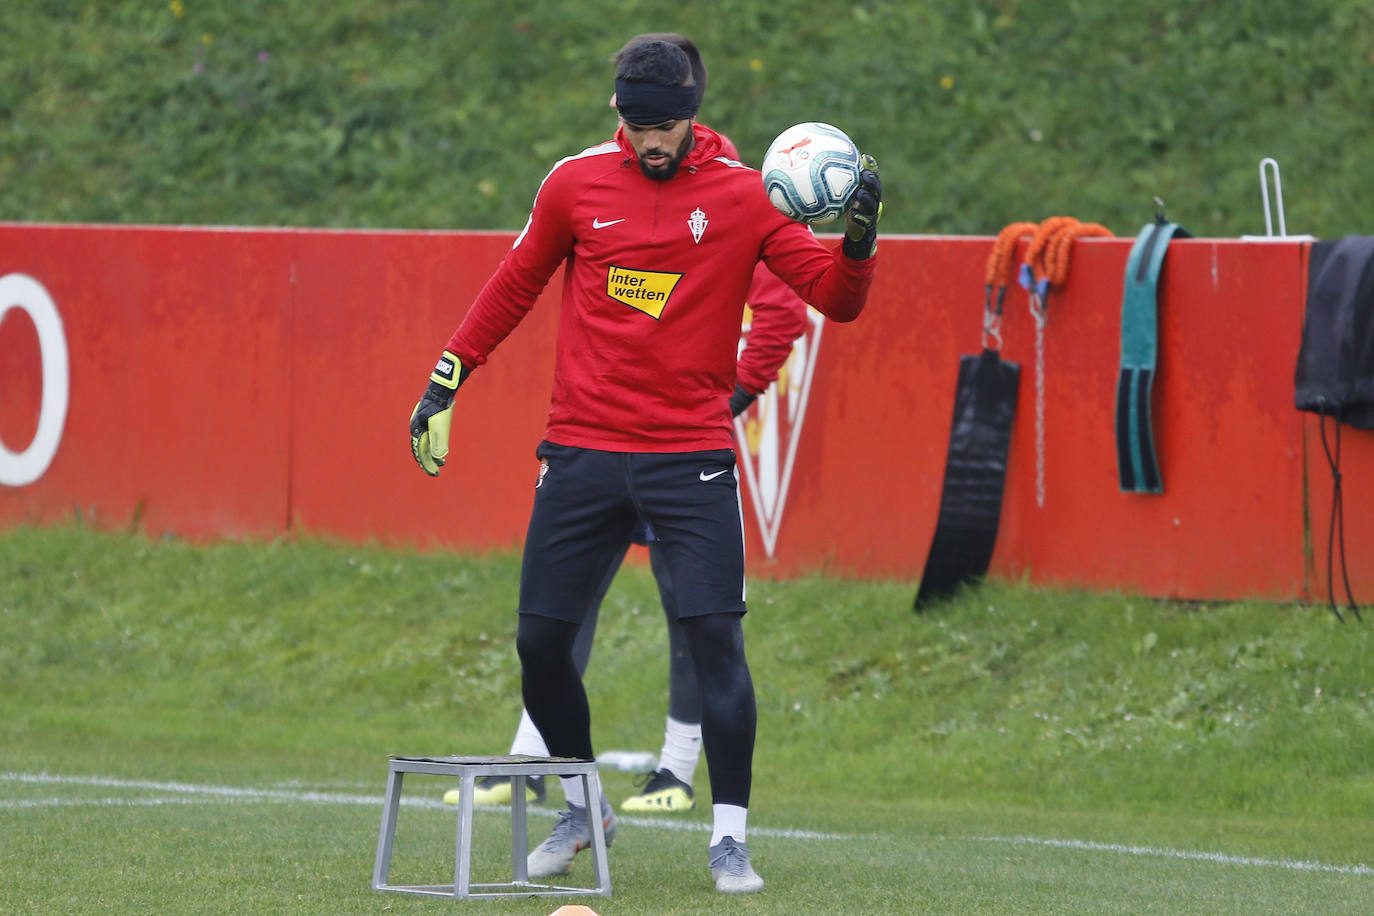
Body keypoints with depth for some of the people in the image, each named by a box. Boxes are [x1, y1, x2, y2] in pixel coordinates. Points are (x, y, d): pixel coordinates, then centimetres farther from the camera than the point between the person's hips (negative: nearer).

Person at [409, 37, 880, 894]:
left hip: (692, 454, -2)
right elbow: (515, 285, 17)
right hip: (582, 450, 2)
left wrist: (860, 237, -24)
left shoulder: (744, 196, -2)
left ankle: (731, 836, -4)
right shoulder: (576, 184, 3)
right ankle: (583, 807, 25)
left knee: (716, 635, -12)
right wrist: (449, 376, 14)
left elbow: (836, 299, -4)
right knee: (541, 640, 2)